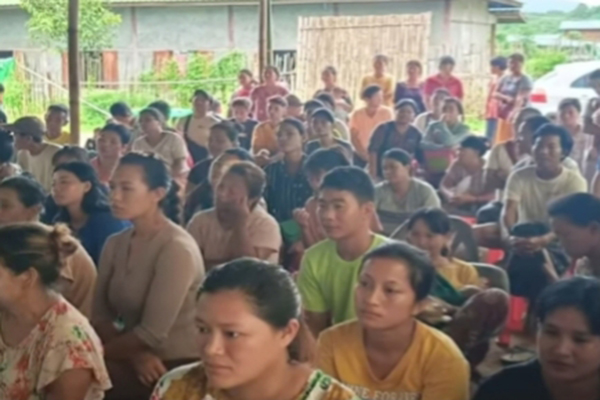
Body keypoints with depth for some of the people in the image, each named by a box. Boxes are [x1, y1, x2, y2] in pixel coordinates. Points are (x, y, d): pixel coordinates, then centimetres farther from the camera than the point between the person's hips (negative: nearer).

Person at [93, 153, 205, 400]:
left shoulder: (177, 249, -16)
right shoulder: (114, 244, 5)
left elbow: (152, 333, -18)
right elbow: (100, 316, 2)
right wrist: (135, 354, -14)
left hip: (177, 366, -6)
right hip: (137, 361, 6)